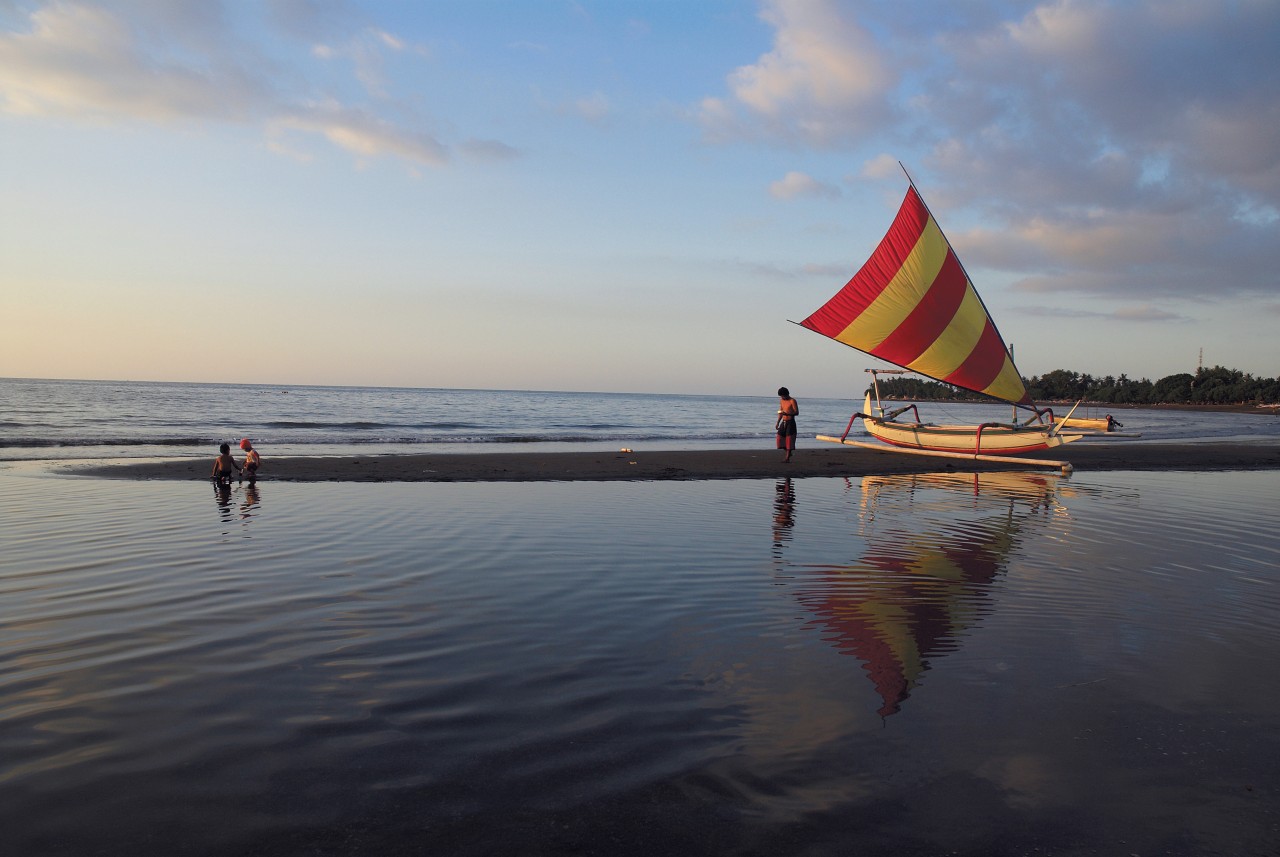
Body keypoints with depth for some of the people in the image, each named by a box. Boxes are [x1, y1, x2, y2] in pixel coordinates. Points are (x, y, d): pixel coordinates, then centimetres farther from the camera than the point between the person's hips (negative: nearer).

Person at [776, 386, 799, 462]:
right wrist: (778, 422, 15)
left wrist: (787, 414, -30)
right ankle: (788, 453, 21)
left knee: (789, 439, -8)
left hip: (790, 422, -7)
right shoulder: (781, 400, 11)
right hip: (783, 422, 7)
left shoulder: (792, 401, -11)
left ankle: (787, 457, -5)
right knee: (780, 438, 2)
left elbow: (797, 413, -15)